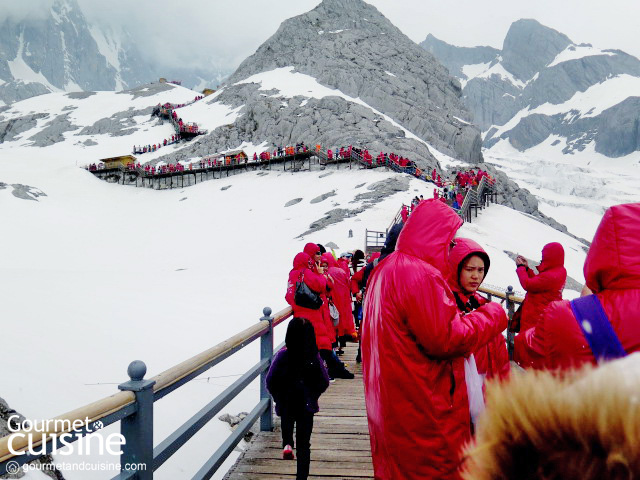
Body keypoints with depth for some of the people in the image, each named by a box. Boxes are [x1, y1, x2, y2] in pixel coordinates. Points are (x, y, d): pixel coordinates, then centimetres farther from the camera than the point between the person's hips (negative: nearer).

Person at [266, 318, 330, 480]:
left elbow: (270, 381, -11)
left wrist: (278, 397, 6)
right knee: (304, 445, 12)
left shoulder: (283, 355, -15)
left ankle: (287, 444, 10)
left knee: (287, 421, 33)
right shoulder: (315, 357, -12)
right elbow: (324, 382, -6)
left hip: (285, 404, 0)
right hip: (307, 405, 0)